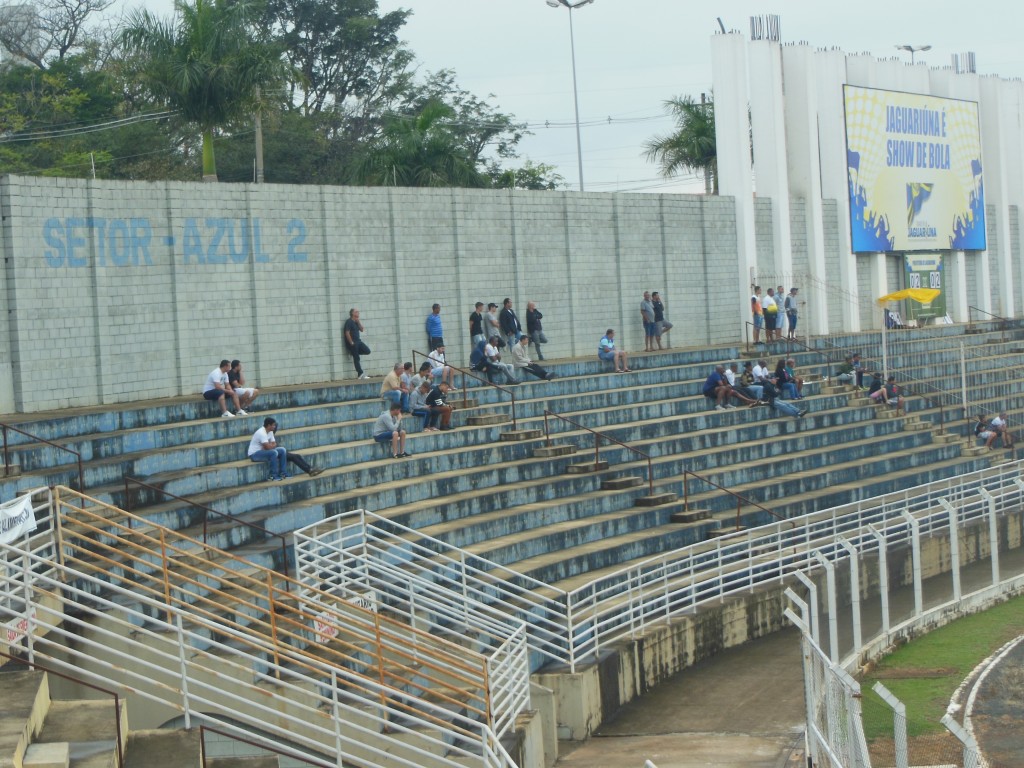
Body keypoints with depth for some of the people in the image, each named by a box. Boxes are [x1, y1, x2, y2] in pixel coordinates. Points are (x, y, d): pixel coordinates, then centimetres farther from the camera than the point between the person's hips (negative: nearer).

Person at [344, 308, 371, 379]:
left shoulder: (356, 322, 15)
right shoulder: (349, 322, -11)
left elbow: (362, 330, 11)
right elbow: (347, 333, -16)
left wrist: (358, 322, -2)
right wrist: (351, 343, -17)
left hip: (358, 341, 8)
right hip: (352, 343, -8)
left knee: (367, 351, -3)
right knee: (356, 358, -5)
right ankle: (360, 374, -4)